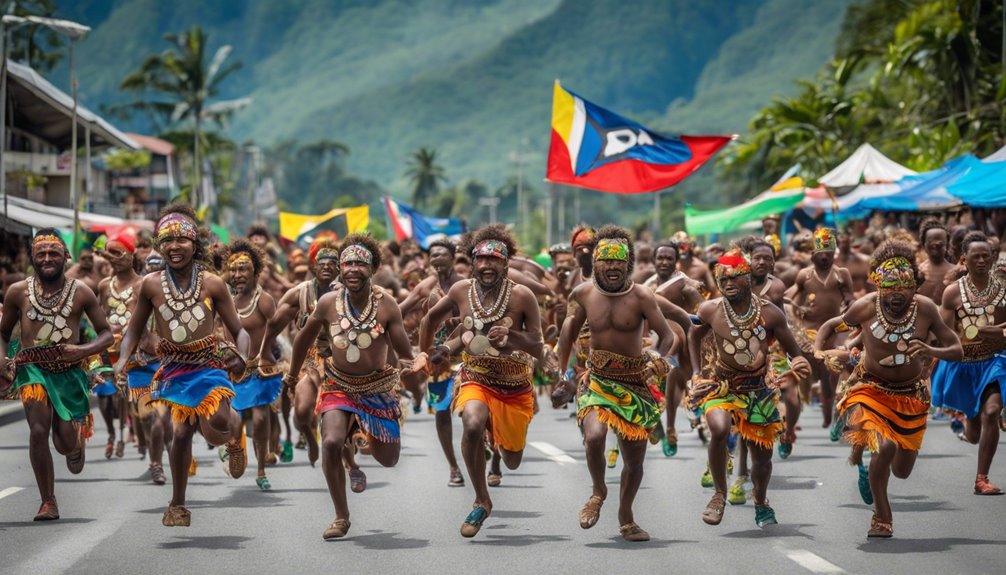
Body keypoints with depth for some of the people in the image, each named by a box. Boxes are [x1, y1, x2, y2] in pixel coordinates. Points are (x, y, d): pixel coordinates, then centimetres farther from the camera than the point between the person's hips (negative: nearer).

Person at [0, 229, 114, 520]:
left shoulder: (80, 292, -3)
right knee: (38, 430, -20)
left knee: (67, 444, 1)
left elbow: (106, 334, 2)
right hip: (31, 368, 0)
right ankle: (48, 502, -7)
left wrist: (83, 350, -17)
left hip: (69, 372, 0)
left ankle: (77, 444, 42)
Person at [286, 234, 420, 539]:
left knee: (388, 460, 9)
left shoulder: (386, 305, -15)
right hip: (338, 385, 0)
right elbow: (305, 336, 9)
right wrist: (293, 373, 20)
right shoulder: (328, 303, -11)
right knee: (331, 443, -25)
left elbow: (405, 355, -11)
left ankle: (364, 435, 48)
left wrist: (407, 366, -34)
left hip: (378, 387, 0)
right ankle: (341, 517, -8)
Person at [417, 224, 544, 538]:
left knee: (512, 462, 14)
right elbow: (433, 318, 16)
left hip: (514, 386, 0)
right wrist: (424, 352, 26)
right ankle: (482, 501, -18)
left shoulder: (522, 297, -13)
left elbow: (538, 350, -10)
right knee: (473, 424, -35)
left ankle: (495, 438, 55)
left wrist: (511, 336, -28)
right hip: (475, 379, 0)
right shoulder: (461, 291, -6)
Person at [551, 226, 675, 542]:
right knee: (594, 436, -28)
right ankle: (598, 490, 2)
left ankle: (626, 518, 32)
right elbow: (570, 329, 14)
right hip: (597, 380, 0)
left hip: (635, 383, 0)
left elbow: (667, 335, -8)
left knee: (635, 458, 7)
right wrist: (565, 376, 16)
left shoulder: (641, 297, -11)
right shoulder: (584, 294, -3)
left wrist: (659, 359, -28)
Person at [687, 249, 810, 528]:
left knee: (762, 455, 12)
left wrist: (798, 365, -30)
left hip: (757, 390, 2)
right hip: (720, 386, -2)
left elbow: (794, 353, -7)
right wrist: (696, 373, 6)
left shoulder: (770, 313, -13)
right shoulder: (710, 310, -11)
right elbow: (694, 335, 11)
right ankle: (720, 494, -13)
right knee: (719, 428, -33)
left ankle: (760, 501, 46)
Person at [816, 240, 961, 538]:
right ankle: (882, 517, -6)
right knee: (885, 447, -29)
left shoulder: (925, 309, -17)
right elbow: (830, 326, 0)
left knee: (901, 471, 10)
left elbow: (957, 351, -11)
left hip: (911, 394, 3)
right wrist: (817, 352, -20)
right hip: (872, 388, -2)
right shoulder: (866, 307, -19)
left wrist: (930, 351, -33)